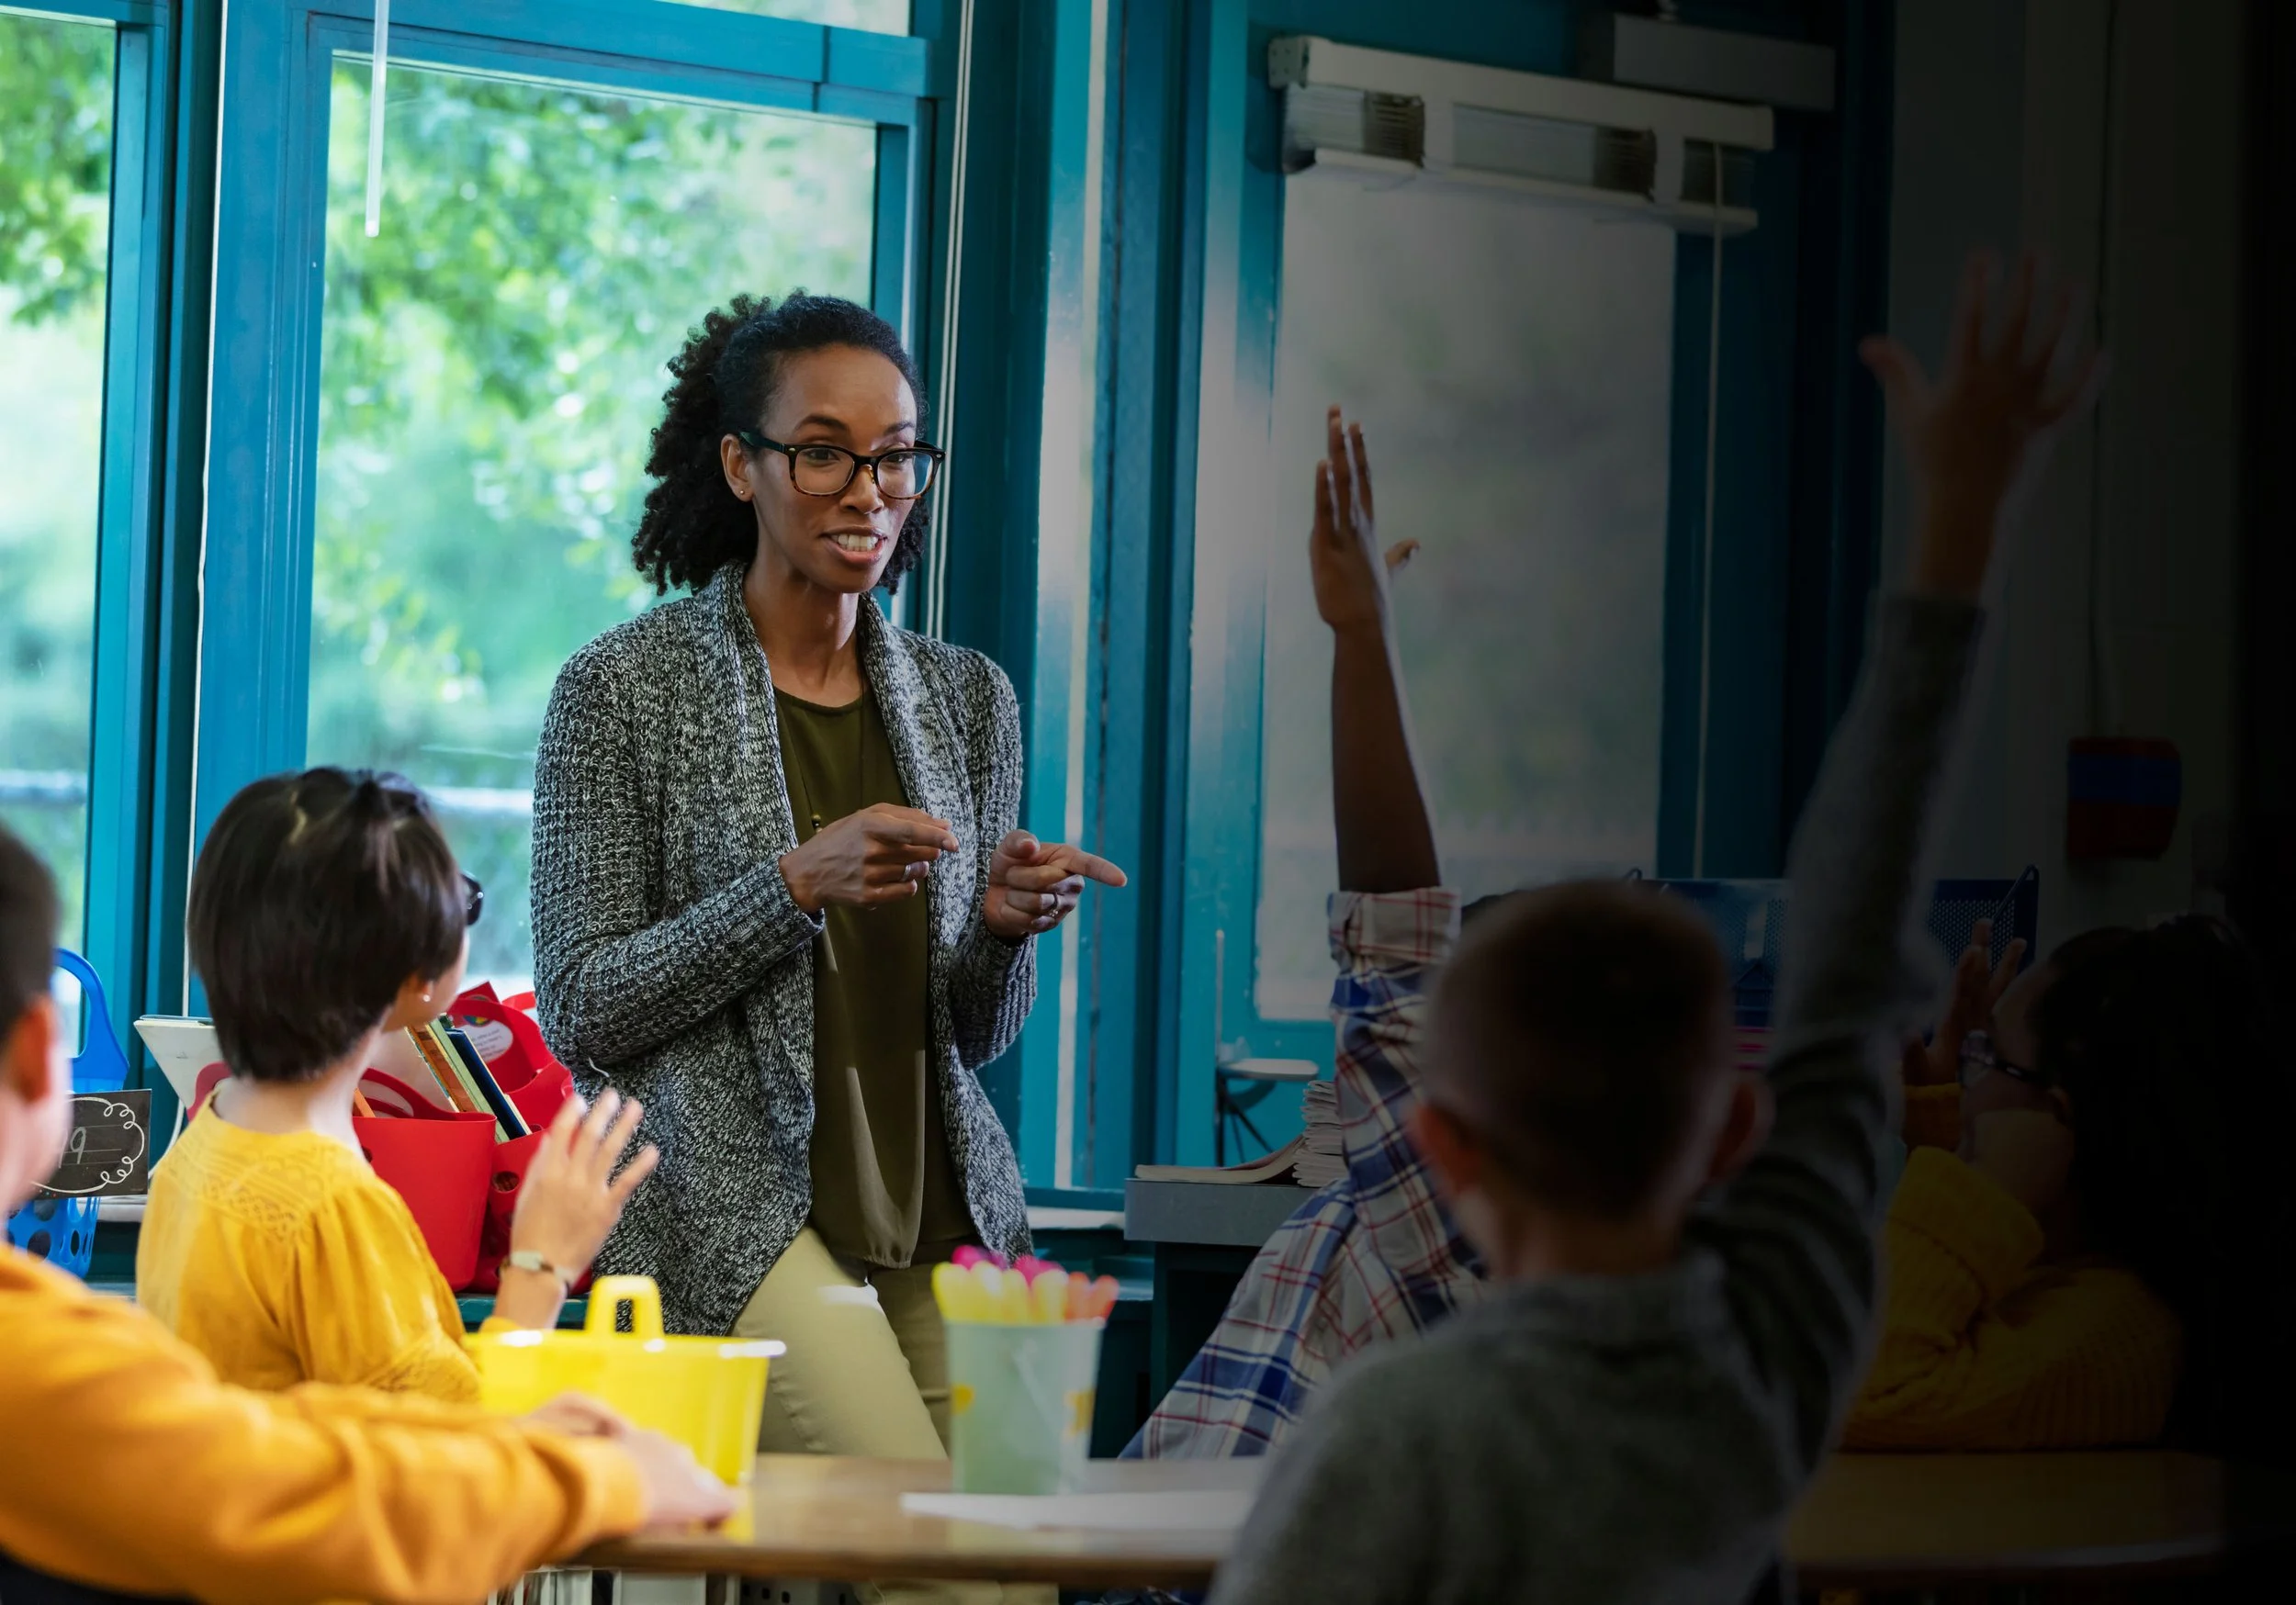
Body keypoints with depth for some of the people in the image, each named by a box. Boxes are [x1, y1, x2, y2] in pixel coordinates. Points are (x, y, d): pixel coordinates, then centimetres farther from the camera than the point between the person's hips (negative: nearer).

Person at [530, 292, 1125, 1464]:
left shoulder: (966, 697, 12)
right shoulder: (626, 687, -2)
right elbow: (580, 1011, -6)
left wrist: (1005, 925, -7)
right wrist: (798, 884, -17)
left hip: (942, 1213, 5)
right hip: (731, 1212, -5)